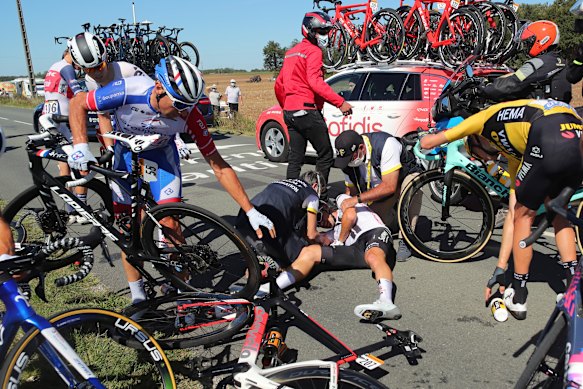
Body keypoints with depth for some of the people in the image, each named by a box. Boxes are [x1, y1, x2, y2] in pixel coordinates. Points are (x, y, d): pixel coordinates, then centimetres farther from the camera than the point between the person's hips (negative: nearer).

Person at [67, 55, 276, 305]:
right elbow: (78, 103, -18)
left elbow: (219, 167, -27)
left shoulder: (189, 114, -32)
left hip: (161, 154, 0)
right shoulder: (128, 91, -35)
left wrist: (250, 211, -29)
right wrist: (80, 146, -34)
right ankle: (136, 291, 15)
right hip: (125, 153, 1)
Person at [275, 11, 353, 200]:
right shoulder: (313, 51, -7)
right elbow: (315, 81, -22)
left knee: (295, 158, 11)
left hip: (290, 113, 9)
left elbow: (278, 85, 22)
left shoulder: (291, 52, 20)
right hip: (307, 111, -9)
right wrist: (340, 102, -25)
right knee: (325, 155, 1)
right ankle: (320, 197, 2)